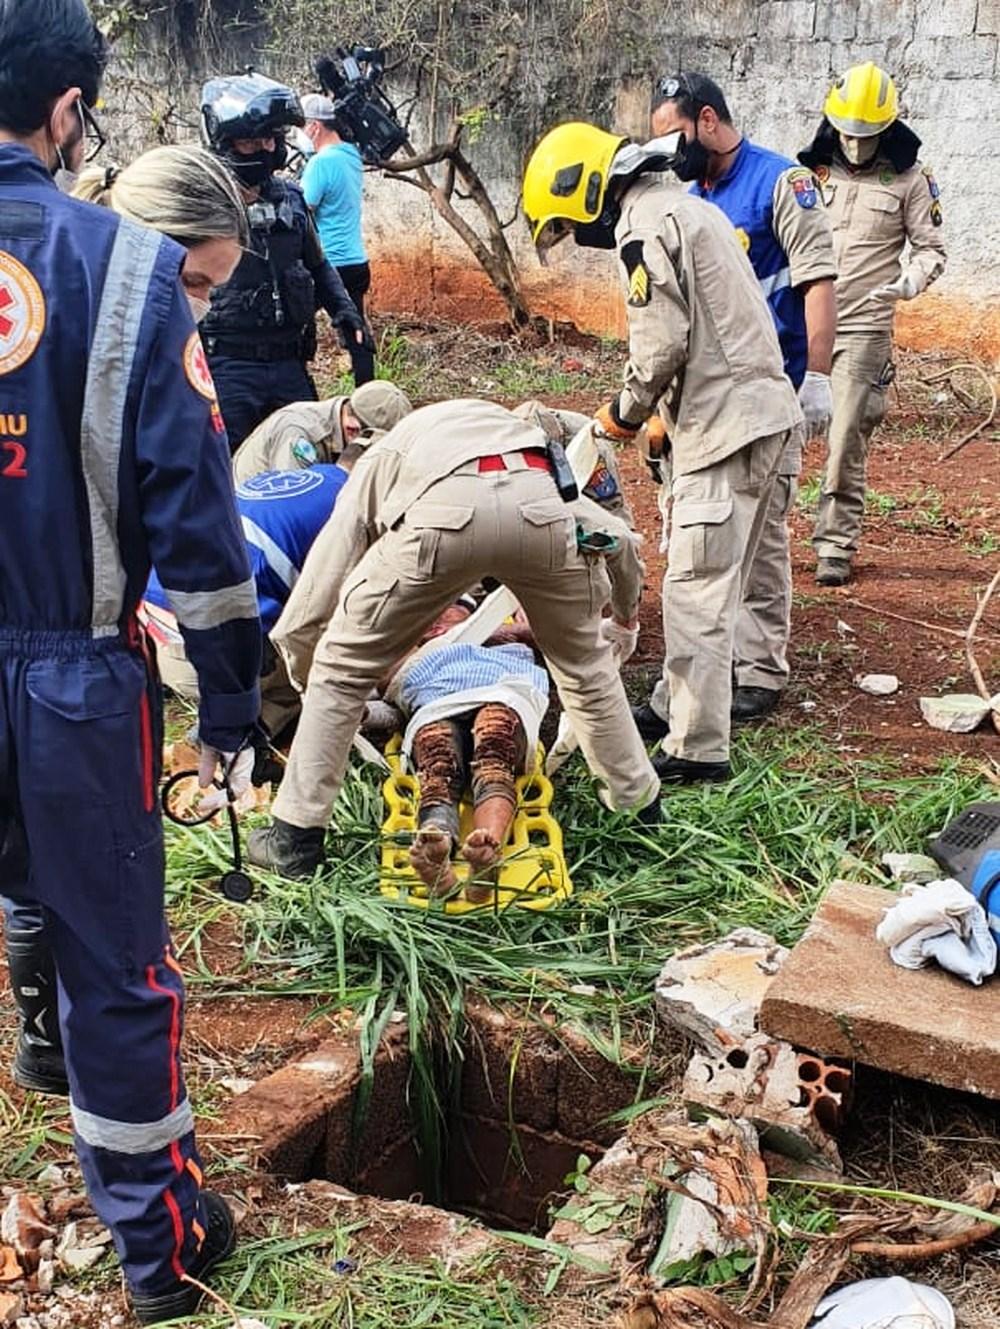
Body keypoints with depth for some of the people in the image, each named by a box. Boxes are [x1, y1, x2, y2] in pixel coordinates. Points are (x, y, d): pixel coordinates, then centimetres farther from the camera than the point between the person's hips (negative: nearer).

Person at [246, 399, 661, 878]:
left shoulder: (376, 465, 38)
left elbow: (301, 622, 29)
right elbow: (618, 538, 37)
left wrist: (307, 686, 48)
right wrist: (625, 618, 56)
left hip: (443, 514, -3)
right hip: (540, 509, 3)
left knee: (341, 666, 18)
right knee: (586, 665, 29)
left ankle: (296, 836, 23)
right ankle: (641, 802, 43)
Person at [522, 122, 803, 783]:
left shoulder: (646, 227, -10)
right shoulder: (687, 208, 21)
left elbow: (664, 343, -18)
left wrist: (627, 412, -1)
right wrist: (663, 415, 17)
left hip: (726, 423, -11)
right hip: (758, 406, 11)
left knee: (696, 588, -9)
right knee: (716, 578, 18)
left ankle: (699, 748, -7)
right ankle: (690, 698, 30)